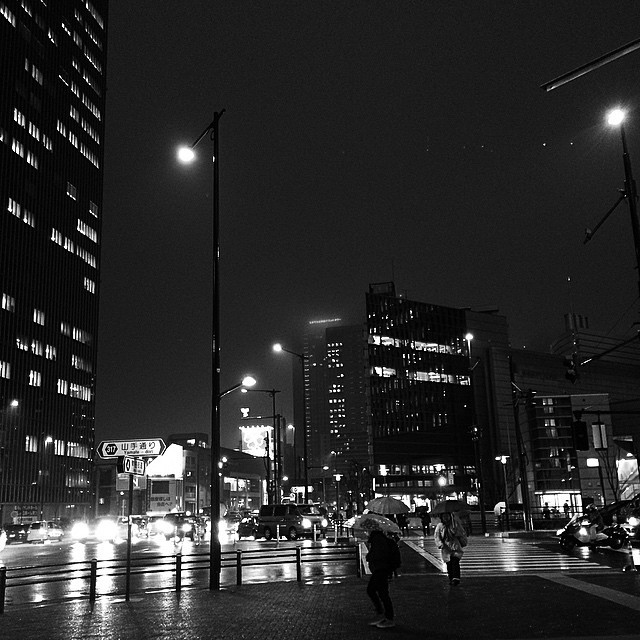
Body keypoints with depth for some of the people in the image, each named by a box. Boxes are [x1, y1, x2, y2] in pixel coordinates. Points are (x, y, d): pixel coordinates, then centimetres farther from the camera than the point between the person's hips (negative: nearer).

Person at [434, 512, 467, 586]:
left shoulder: (455, 524, 0)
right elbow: (436, 536, 0)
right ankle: (451, 579, 16)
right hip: (446, 548, 2)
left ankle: (456, 578, -23)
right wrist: (440, 544, -14)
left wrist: (463, 543, 14)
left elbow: (462, 534, 12)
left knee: (455, 562, -17)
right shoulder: (440, 526, 1)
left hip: (455, 546, -2)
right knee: (448, 564, 3)